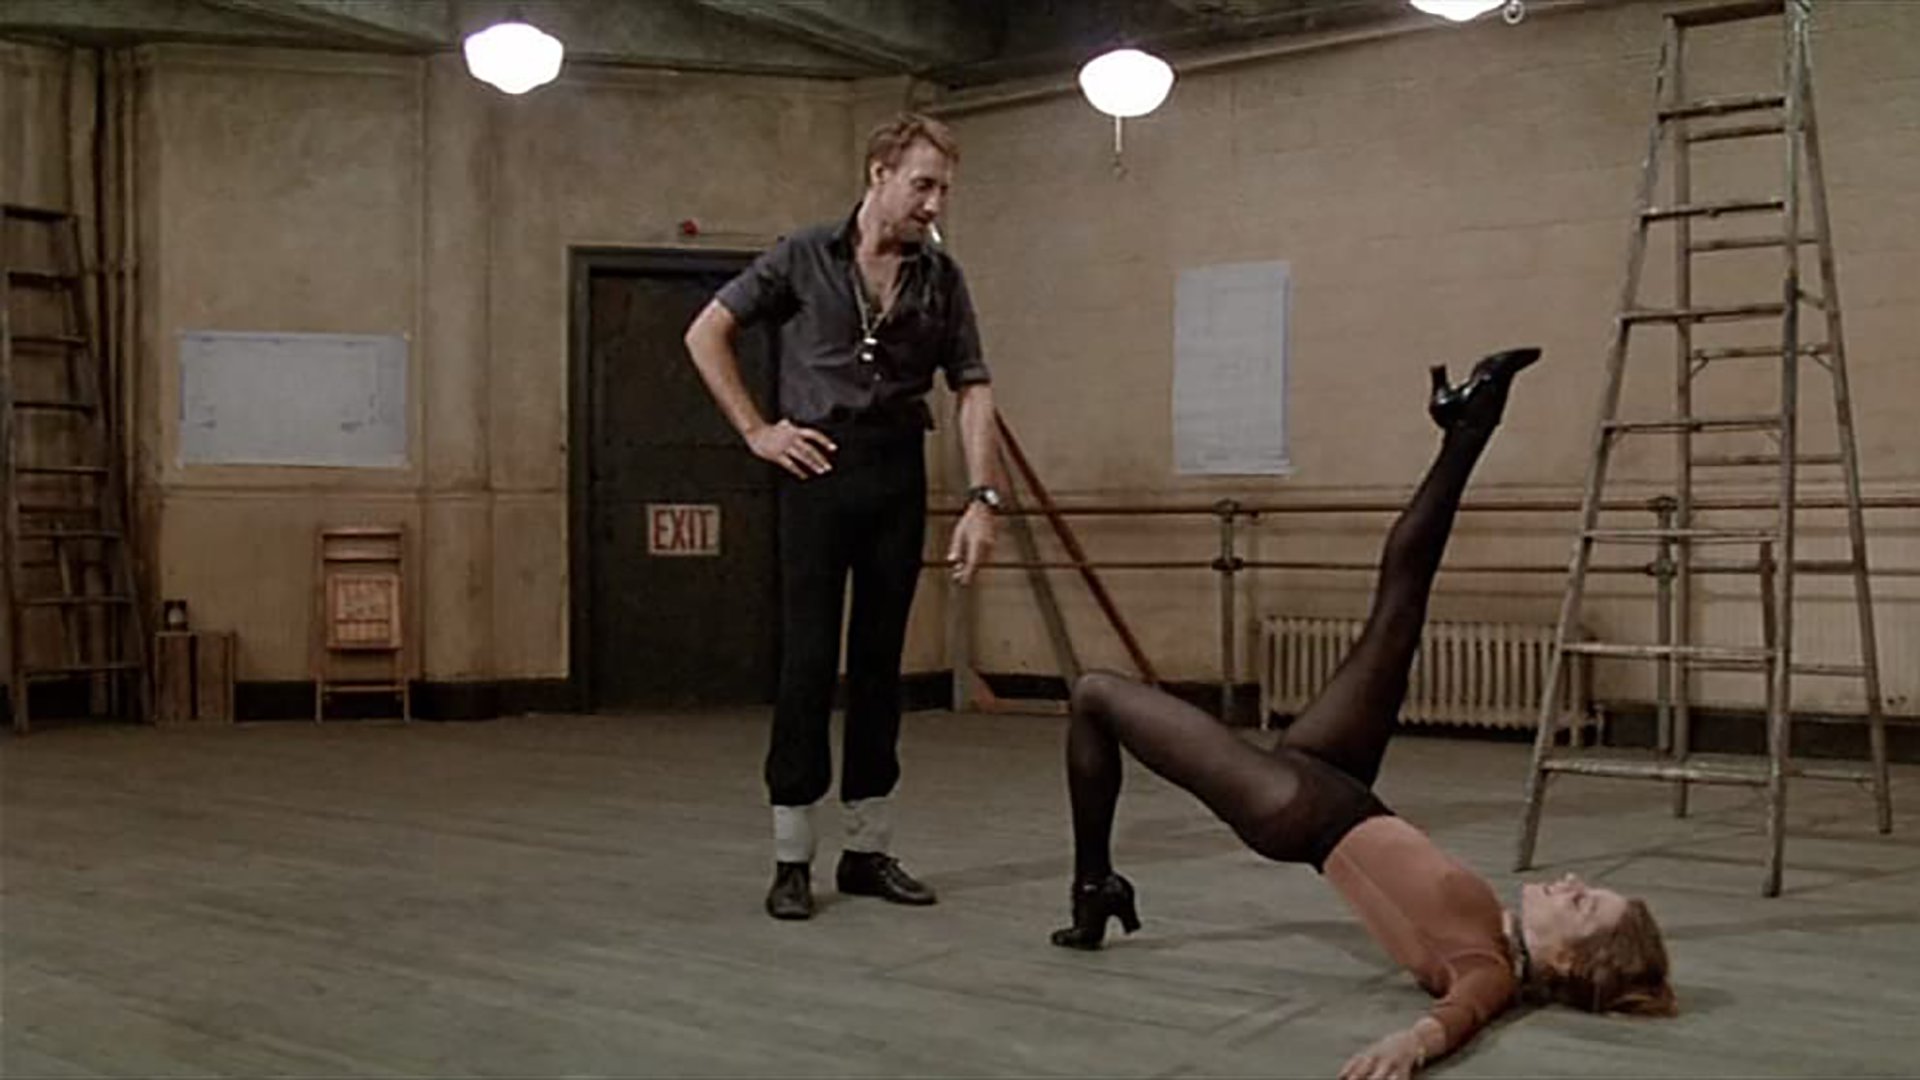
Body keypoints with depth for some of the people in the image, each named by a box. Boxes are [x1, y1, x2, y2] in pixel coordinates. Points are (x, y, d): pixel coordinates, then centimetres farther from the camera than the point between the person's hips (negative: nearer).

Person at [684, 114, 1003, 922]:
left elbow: (972, 391, 4)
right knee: (809, 658, -4)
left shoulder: (941, 279, 7)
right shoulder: (804, 257, 0)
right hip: (819, 468, -3)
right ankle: (791, 858, 4)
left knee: (880, 661, 8)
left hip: (899, 474, 3)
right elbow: (705, 334, 5)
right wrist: (755, 431, -1)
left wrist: (982, 499, -6)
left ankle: (868, 849, 17)